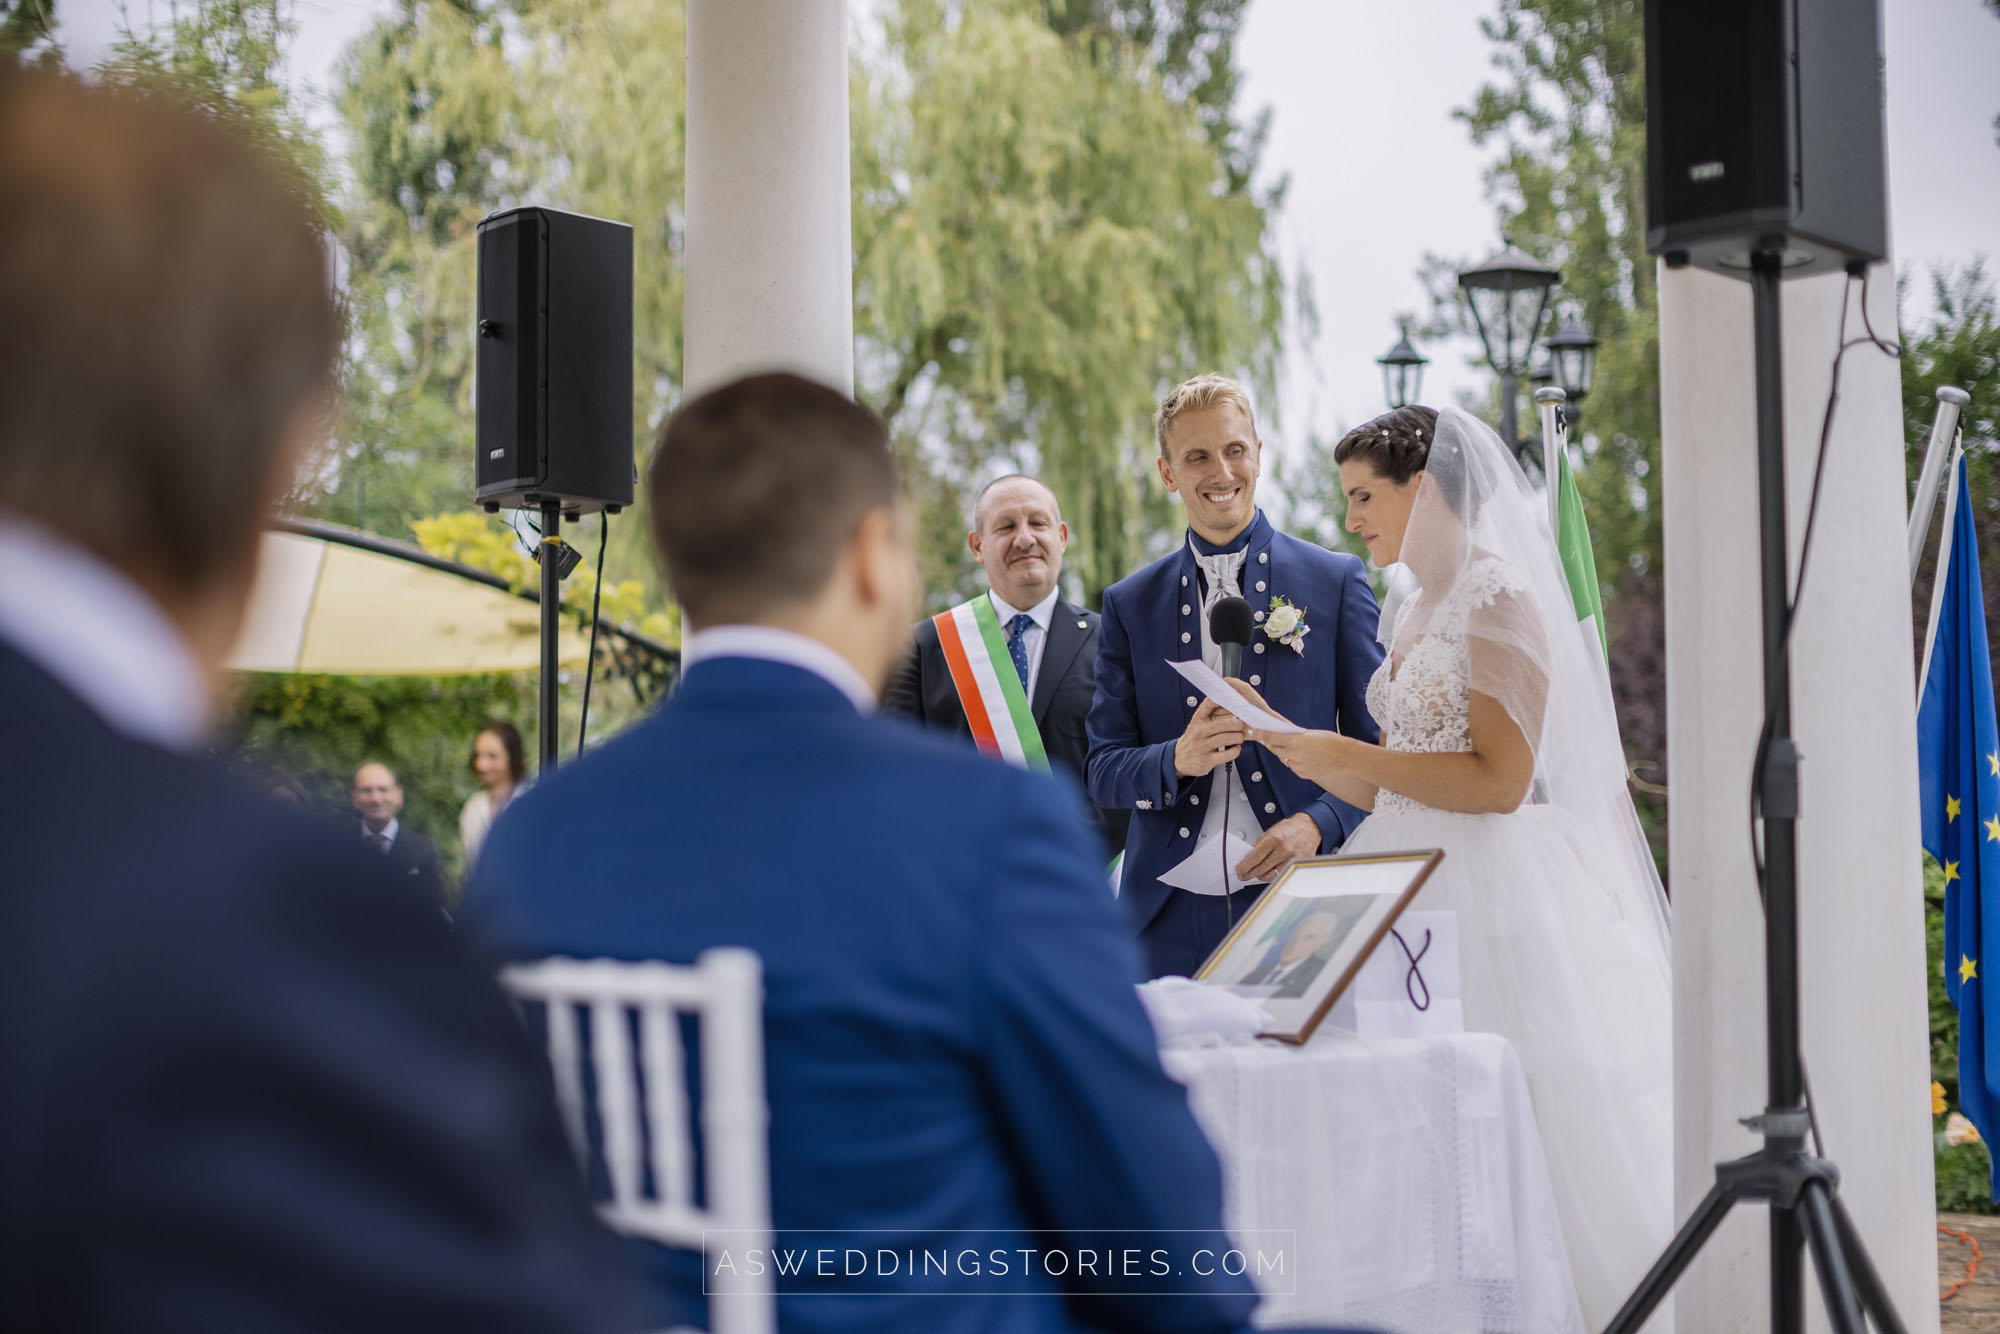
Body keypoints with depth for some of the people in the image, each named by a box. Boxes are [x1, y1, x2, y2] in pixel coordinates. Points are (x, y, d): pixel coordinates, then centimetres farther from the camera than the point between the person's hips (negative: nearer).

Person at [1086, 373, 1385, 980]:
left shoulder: (1336, 580, 6)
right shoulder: (1129, 605, 11)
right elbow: (1103, 771, 8)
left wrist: (1317, 825, -13)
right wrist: (1177, 761, -13)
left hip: (1300, 902, -1)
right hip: (1172, 912, 1)